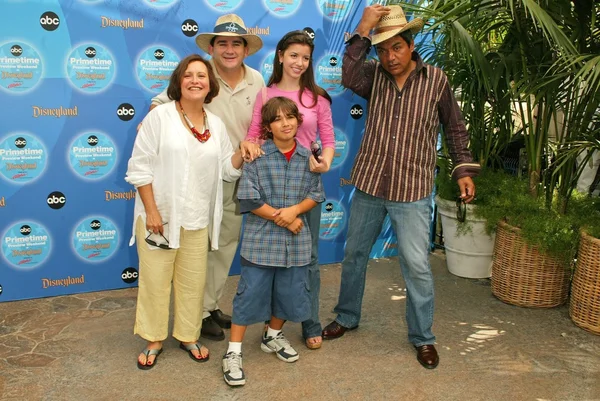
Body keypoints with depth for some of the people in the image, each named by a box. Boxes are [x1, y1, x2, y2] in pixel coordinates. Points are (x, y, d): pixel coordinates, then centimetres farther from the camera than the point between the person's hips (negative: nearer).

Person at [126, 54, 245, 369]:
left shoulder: (216, 124, 7)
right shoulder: (160, 116, -7)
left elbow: (227, 170, 11)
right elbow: (140, 167, -8)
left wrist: (242, 155, -10)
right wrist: (151, 211, -13)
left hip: (198, 219, 4)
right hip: (160, 215, -4)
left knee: (193, 281, 12)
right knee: (156, 280, 6)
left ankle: (188, 336, 29)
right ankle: (153, 340, 24)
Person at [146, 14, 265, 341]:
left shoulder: (256, 80, 0)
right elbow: (159, 105, -4)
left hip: (238, 177, 5)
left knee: (227, 244, 16)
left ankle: (213, 305, 34)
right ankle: (199, 313, 21)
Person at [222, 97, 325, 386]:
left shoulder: (307, 157, 3)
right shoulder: (257, 155, -7)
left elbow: (316, 194, 5)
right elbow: (248, 198, -11)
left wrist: (294, 210, -13)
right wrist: (280, 217, -13)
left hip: (295, 241, 4)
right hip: (261, 239, -4)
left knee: (290, 292, 14)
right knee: (250, 294, 0)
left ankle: (273, 336, 40)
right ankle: (233, 353, 12)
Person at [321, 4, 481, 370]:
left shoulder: (436, 80, -2)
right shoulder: (374, 74, 0)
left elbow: (455, 127, 8)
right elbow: (349, 78, -23)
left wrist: (464, 168, 3)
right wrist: (362, 32, -25)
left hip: (412, 191, -2)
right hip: (369, 185, 3)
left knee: (417, 265, -2)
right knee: (354, 255, 15)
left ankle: (423, 337, 17)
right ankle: (347, 317, 36)